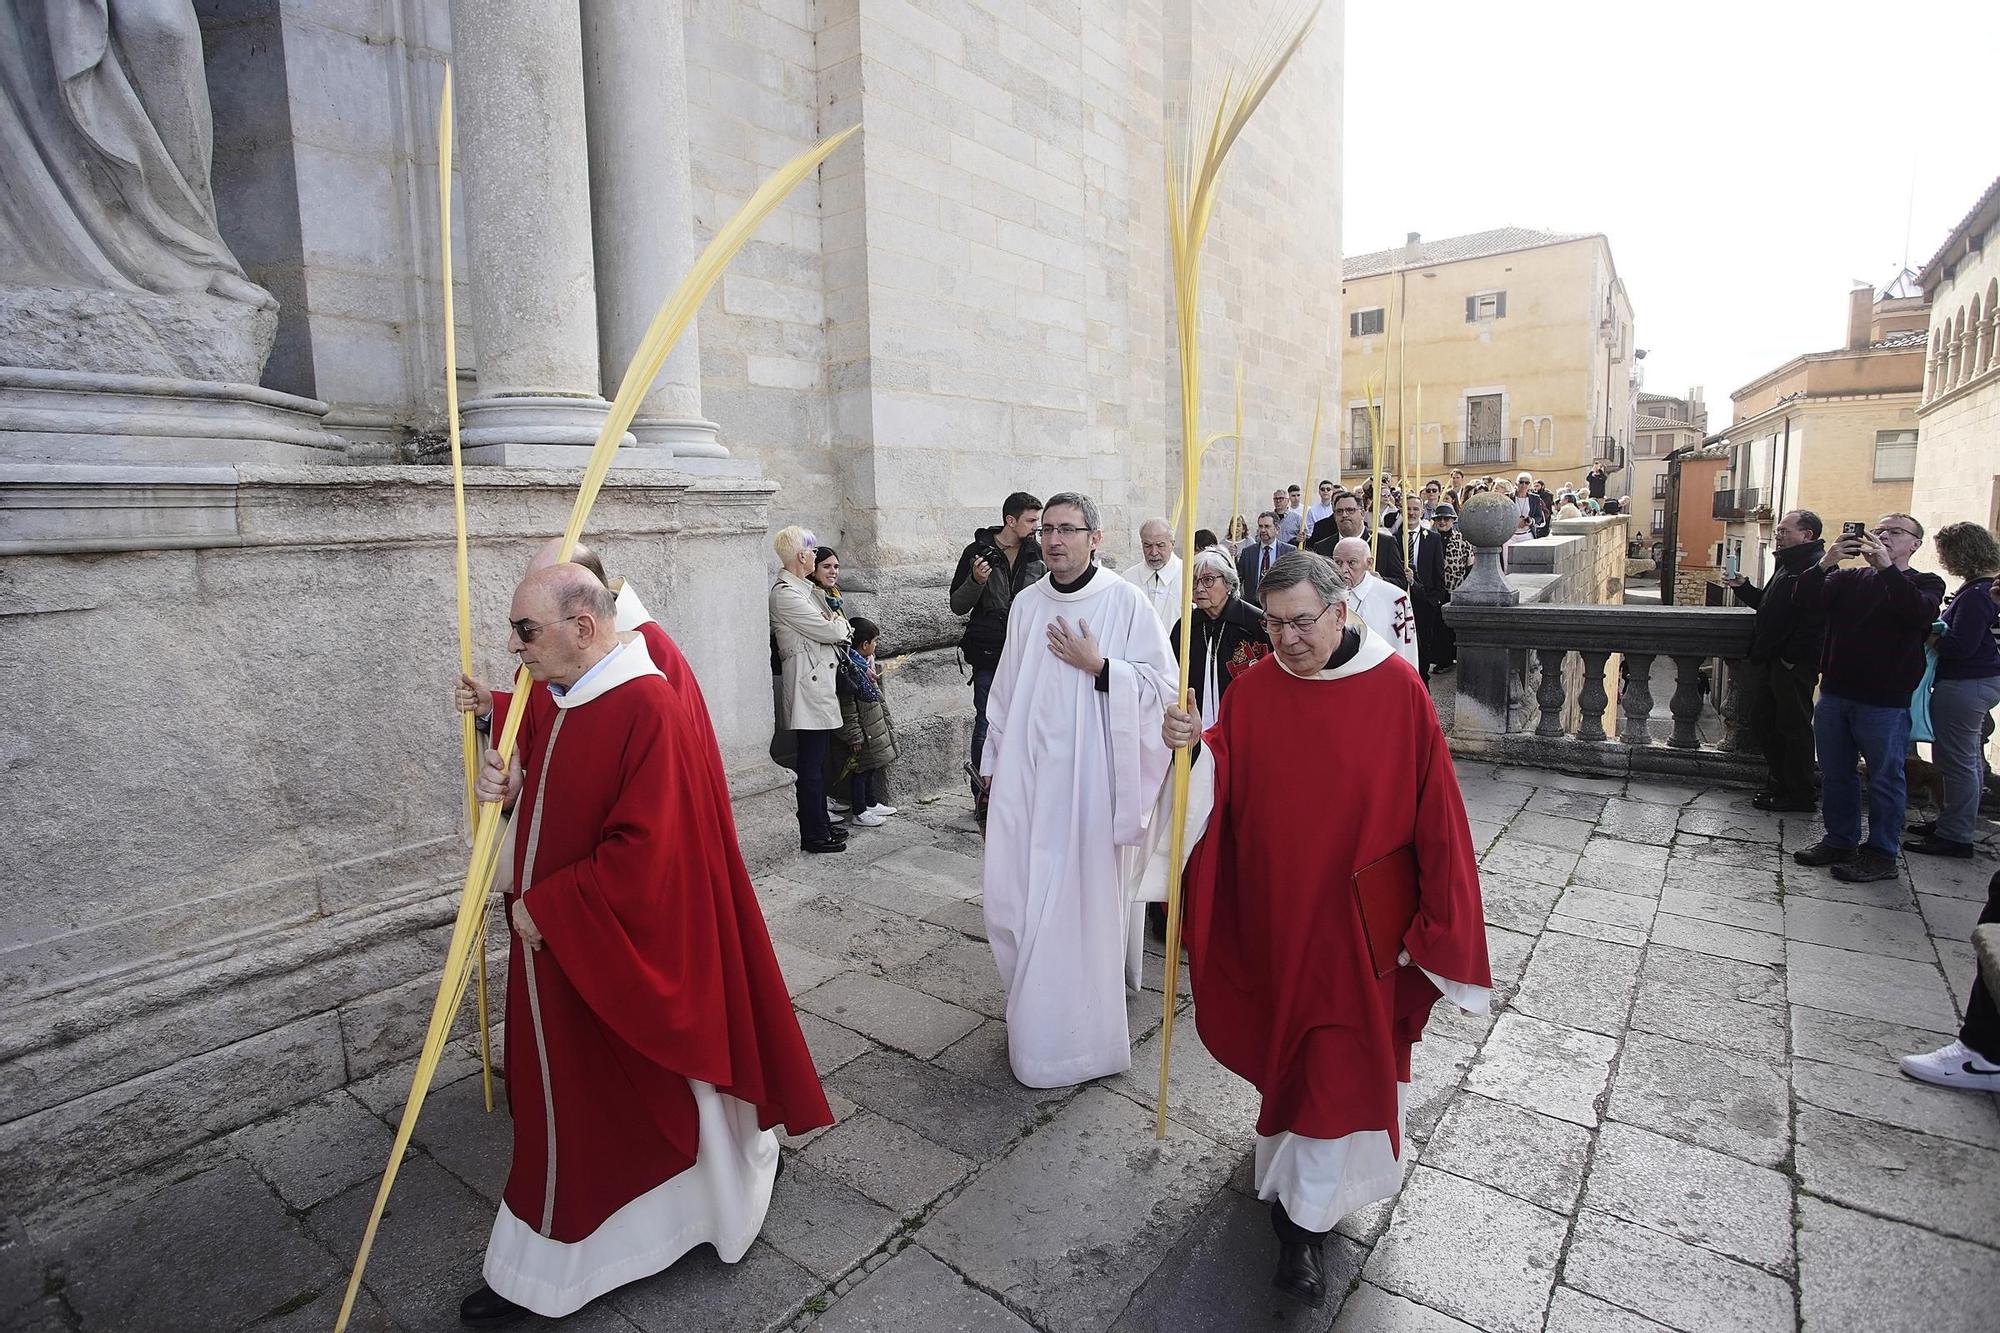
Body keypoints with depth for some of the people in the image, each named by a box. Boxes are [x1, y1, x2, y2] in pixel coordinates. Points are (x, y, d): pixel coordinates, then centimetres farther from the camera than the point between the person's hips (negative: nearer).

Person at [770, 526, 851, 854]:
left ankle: (821, 825, 26)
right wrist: (840, 623, 4)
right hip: (808, 687, -10)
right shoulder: (785, 593, -15)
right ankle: (813, 836, 7)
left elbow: (836, 632, 17)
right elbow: (828, 632, -17)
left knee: (819, 761, 16)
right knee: (812, 764, -2)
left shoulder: (806, 589, 15)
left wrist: (836, 625, -5)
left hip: (822, 684, 10)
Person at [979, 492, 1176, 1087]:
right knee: (1012, 892, 6)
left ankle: (1084, 1023, 20)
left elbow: (1161, 685, -7)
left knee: (1086, 894, 2)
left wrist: (1097, 666, -16)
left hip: (1091, 776, -4)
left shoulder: (1125, 602, -5)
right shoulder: (1026, 603, 8)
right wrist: (995, 760, 17)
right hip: (1027, 772, 5)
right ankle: (1038, 1003, 30)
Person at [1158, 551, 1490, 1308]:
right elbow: (1219, 789, -9)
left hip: (1359, 919, -3)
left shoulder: (1396, 689, -13)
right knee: (1289, 1044, 22)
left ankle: (1305, 1219, 21)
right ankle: (1302, 1185, 50)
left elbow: (1433, 810, -9)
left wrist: (1433, 923, -8)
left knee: (1340, 1064, 4)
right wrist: (1196, 747, -31)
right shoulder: (1251, 692, -5)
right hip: (1274, 916, 3)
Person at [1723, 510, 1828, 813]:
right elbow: (1768, 604, 26)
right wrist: (1743, 586, 11)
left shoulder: (1817, 566, -16)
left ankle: (1799, 795, 11)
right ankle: (1778, 782, 27)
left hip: (1795, 664, -10)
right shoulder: (1788, 564, 18)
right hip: (1771, 659, 10)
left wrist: (1791, 657, -24)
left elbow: (1814, 621, -24)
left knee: (1793, 727, -1)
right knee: (1761, 719, 14)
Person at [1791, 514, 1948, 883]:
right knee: (1835, 774, 12)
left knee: (1884, 778, 4)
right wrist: (1825, 564, -19)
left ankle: (1882, 854, 13)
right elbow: (1805, 601, -5)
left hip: (1885, 701, -4)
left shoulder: (1926, 584, 2)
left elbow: (1919, 614, -20)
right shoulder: (1849, 579, 10)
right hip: (1834, 693, 4)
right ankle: (1840, 841, 25)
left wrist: (1887, 567, -26)